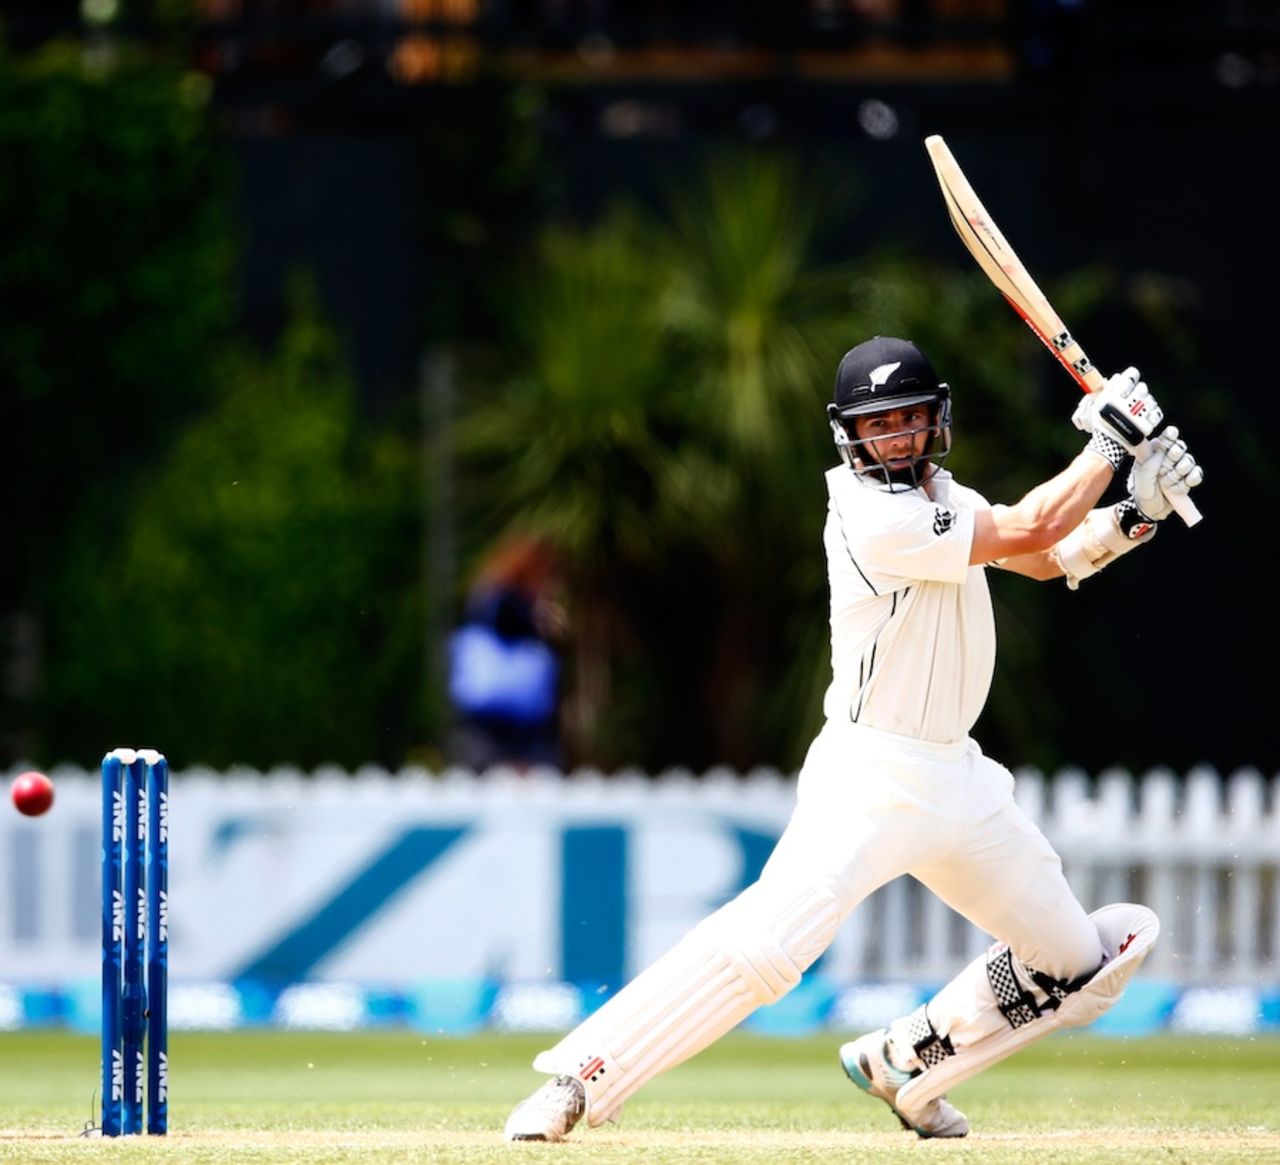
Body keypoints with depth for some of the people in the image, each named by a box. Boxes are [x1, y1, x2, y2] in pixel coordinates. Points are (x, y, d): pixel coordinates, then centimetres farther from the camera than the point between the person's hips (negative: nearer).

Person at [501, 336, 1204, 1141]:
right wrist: (1113, 441, -7)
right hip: (872, 779, -9)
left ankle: (905, 1065, 25)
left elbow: (1048, 561, 16)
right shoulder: (875, 519, -18)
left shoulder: (936, 495, 10)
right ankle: (579, 1077, -22)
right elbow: (1029, 532, -16)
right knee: (769, 941, -28)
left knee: (1076, 967, 12)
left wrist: (1133, 514, -2)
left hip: (957, 776, 9)